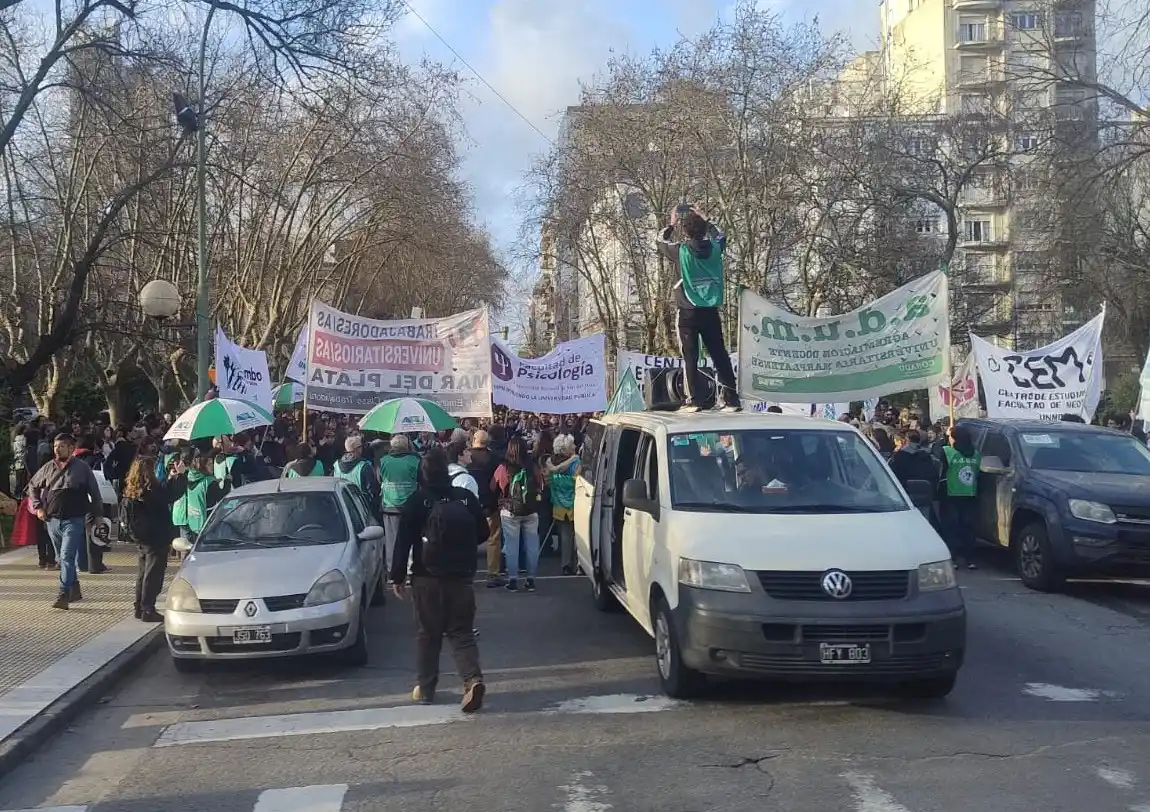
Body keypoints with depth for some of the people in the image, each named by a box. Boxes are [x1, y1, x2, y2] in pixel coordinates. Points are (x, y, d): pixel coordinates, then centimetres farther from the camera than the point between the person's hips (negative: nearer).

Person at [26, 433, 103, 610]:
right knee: (62, 558, 14)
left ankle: (64, 595, -16)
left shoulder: (82, 468, -4)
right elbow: (33, 486, 20)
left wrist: (98, 515, 1)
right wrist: (38, 507, 9)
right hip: (52, 520, 5)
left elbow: (94, 493, 2)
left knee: (67, 557, -14)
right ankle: (74, 590, 28)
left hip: (74, 521, -5)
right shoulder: (48, 467, 7)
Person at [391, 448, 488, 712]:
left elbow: (404, 541, -8)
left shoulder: (416, 501, -7)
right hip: (462, 577, 2)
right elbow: (483, 533, 7)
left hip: (427, 577, -2)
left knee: (428, 633, 10)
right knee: (462, 632, 6)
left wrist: (398, 577, -2)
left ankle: (425, 689, 15)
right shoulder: (466, 498, 1)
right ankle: (473, 679, -15)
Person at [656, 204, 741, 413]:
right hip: (711, 311, 3)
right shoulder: (714, 248, -1)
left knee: (690, 357, 0)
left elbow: (661, 241, 11)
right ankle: (731, 398, 7)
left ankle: (692, 400, -4)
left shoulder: (680, 251, -10)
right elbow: (720, 236, 24)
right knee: (720, 355, 7)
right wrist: (704, 219, 30)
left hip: (688, 311, -3)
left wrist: (672, 224, 24)